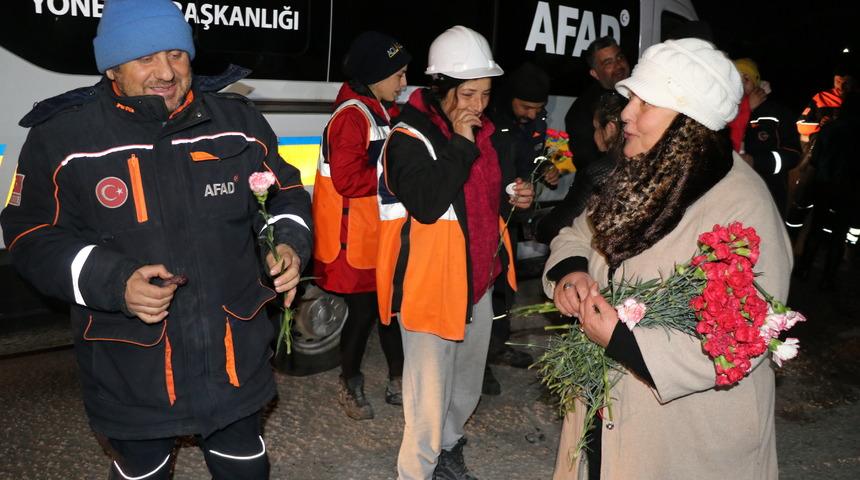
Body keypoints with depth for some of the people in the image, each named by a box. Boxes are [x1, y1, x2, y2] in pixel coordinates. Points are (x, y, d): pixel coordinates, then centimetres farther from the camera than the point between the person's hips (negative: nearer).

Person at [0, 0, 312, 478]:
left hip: (236, 359, 2)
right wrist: (114, 284, -22)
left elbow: (285, 193, 8)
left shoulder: (238, 121, -3)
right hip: (130, 373, -1)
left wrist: (290, 244, -13)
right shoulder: (61, 139, -10)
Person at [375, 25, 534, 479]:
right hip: (431, 284, -8)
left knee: (466, 389, 23)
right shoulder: (408, 139, -16)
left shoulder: (483, 132, 8)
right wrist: (461, 144, -25)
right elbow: (428, 203, -30)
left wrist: (515, 194, 3)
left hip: (478, 280, 8)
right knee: (430, 399, -1)